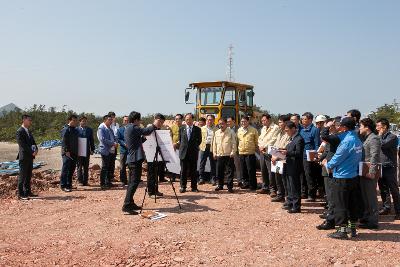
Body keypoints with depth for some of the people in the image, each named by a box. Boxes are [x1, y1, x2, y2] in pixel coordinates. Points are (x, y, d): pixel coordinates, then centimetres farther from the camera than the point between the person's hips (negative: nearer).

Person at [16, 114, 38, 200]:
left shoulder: (28, 131, 16)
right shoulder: (20, 131, -11)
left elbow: (33, 142, 16)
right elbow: (23, 145, -18)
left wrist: (35, 149, -4)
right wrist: (32, 152, -18)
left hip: (30, 156, 8)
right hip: (24, 157, -8)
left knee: (28, 176, 12)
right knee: (22, 176, -4)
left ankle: (27, 192, 20)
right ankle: (21, 194, 0)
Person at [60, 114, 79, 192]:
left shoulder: (76, 130, 16)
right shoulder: (66, 130, -9)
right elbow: (64, 141, -15)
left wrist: (77, 152, 17)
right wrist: (67, 151, -20)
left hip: (74, 153, 8)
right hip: (67, 153, -8)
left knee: (72, 170, 11)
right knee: (65, 169, -7)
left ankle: (69, 185, 20)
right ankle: (63, 186, -4)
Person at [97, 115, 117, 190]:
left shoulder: (110, 129, 19)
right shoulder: (101, 128, -8)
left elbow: (113, 138, 22)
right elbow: (103, 139, -17)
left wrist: (115, 143, 0)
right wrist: (113, 143, -16)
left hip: (112, 150, 8)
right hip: (105, 150, -8)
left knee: (110, 167, 11)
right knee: (104, 167, -5)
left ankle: (108, 183, 20)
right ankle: (102, 184, 2)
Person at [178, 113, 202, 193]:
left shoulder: (197, 129, 4)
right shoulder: (182, 129, 9)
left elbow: (199, 140, 7)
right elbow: (180, 139, 15)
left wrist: (194, 146, 2)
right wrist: (182, 147, 8)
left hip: (193, 152, -1)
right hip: (184, 152, 1)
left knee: (193, 171, 4)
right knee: (183, 171, 4)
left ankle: (194, 187, 11)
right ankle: (183, 187, 12)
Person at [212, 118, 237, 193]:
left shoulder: (231, 132, -2)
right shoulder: (216, 133, 10)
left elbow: (234, 143, -4)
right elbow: (214, 143, 15)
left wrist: (233, 152, -10)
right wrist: (214, 153, 10)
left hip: (228, 155, -4)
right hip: (219, 155, 4)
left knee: (230, 171, -1)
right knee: (219, 171, 10)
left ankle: (230, 187, 6)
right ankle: (220, 185, 23)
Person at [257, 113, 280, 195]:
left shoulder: (275, 128, -7)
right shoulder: (263, 128, 20)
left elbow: (274, 140, -15)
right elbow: (260, 138, 21)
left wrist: (265, 147, -13)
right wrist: (260, 146, 1)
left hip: (269, 152, -8)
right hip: (262, 152, 8)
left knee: (271, 172, -8)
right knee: (263, 171, 12)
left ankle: (272, 189, -4)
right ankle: (265, 187, 22)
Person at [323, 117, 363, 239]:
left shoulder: (347, 141, -20)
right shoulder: (357, 140, 7)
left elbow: (337, 159, -17)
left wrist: (327, 164, 4)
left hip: (342, 178, -9)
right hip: (354, 177, 9)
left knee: (340, 205, 0)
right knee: (353, 203, 14)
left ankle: (342, 230, 4)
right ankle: (353, 228, 24)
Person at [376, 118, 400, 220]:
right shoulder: (379, 137, 14)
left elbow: (382, 145, -23)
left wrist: (380, 135, -10)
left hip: (389, 167, -7)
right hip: (380, 167, 7)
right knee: (383, 189, 13)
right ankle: (386, 207, 24)